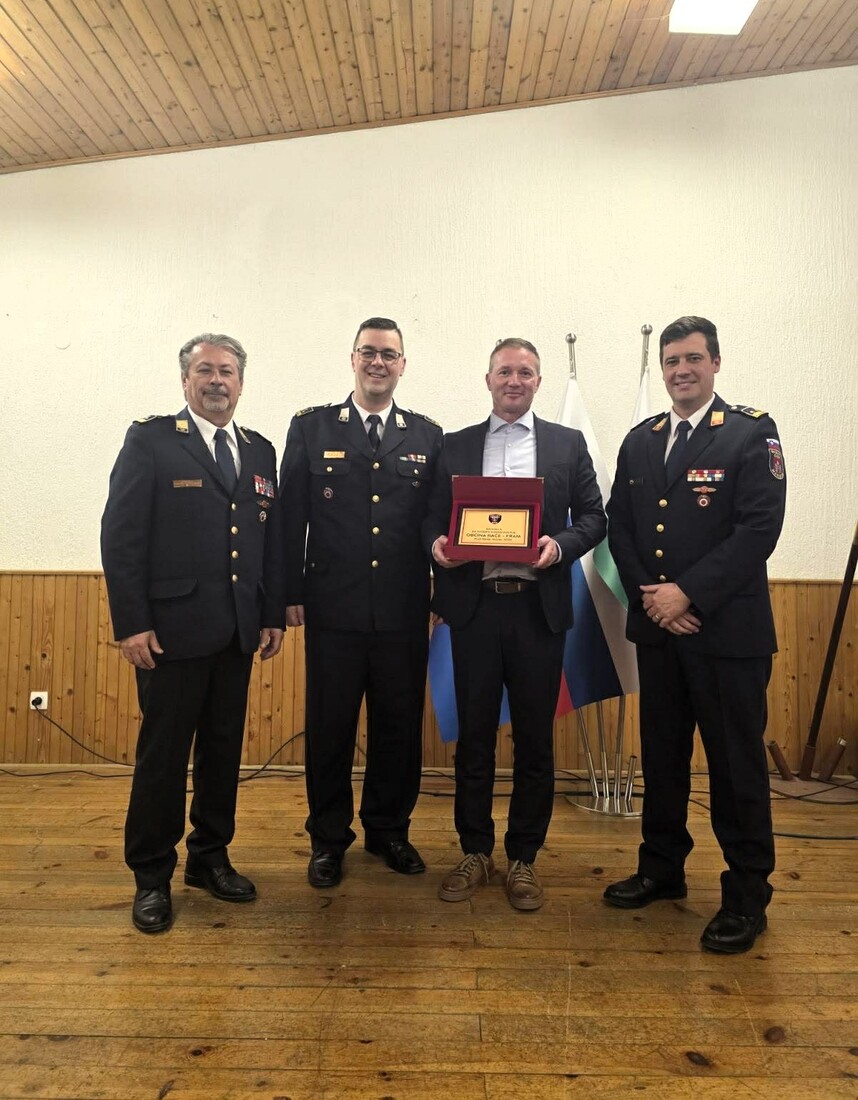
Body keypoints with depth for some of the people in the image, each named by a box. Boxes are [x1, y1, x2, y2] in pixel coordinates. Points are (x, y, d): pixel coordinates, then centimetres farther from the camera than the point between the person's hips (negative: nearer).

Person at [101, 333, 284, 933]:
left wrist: (274, 614, 8)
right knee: (164, 753, 5)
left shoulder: (260, 451, 12)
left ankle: (211, 857, 31)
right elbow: (121, 535, -8)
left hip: (238, 632, 5)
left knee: (224, 749, 14)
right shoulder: (150, 441, -3)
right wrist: (131, 623, -13)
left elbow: (271, 539, 12)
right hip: (172, 630, -5)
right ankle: (152, 877, 22)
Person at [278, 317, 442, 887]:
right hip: (333, 609, -1)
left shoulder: (427, 435, 8)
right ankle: (329, 838, 28)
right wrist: (292, 594, -2)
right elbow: (292, 516, 1)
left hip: (403, 612, 2)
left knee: (400, 727, 12)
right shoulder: (311, 427, 4)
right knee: (330, 728, 9)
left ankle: (389, 829, 33)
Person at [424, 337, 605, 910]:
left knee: (535, 738, 7)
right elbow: (434, 518, 9)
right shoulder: (455, 445, 11)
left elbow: (593, 517, 5)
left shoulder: (569, 443, 9)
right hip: (474, 605, 1)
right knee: (474, 733, 9)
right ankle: (475, 852, 26)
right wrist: (437, 544, -13)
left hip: (539, 606, 0)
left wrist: (560, 545, -14)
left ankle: (524, 857, 24)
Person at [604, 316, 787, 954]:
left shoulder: (752, 433, -4)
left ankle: (747, 896, 21)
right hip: (657, 625, 5)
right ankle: (662, 868, 32)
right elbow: (619, 526, 9)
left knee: (736, 762, 5)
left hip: (727, 627, -5)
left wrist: (688, 592, -17)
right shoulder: (640, 441, 12)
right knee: (662, 754, 15)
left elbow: (759, 528, -13)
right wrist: (648, 595, -5)